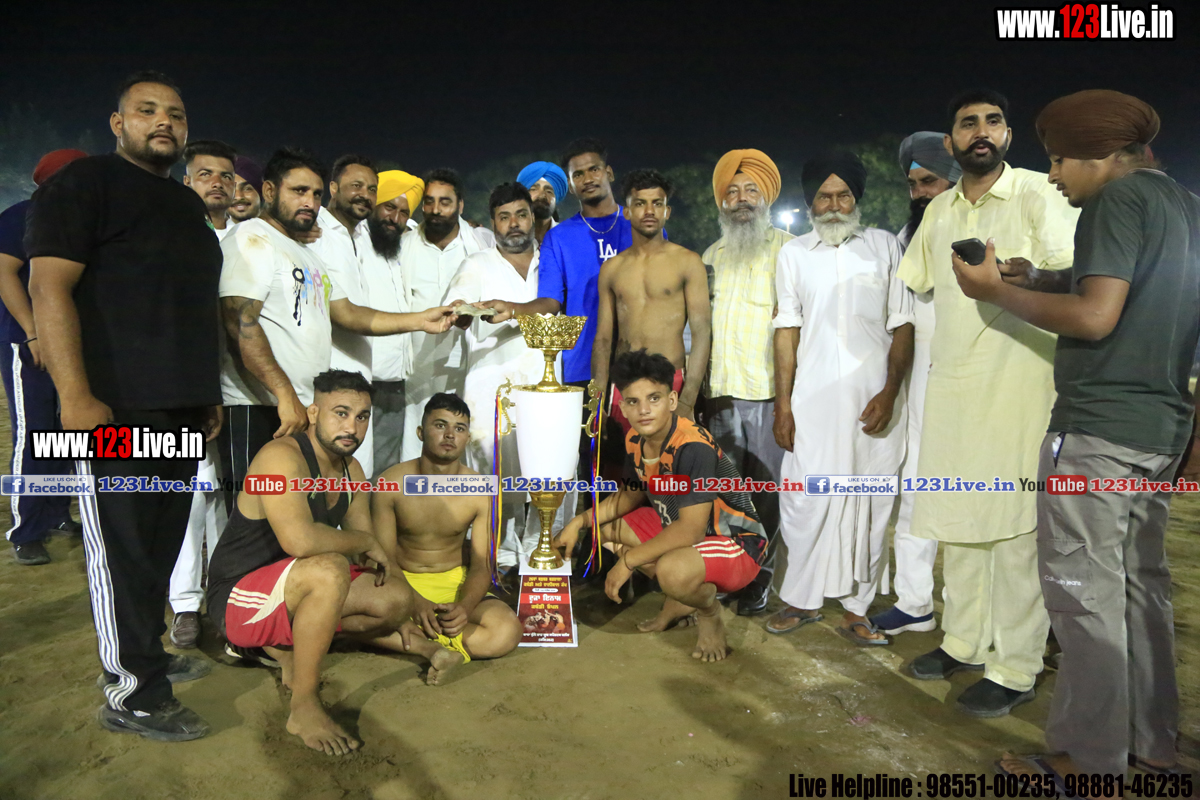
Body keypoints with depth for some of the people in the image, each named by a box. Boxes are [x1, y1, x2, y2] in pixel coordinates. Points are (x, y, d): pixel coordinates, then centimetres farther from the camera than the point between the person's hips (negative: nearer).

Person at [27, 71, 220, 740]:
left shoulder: (188, 206, 22)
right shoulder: (85, 183, -2)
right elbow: (49, 286, -11)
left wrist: (210, 392, 20)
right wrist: (76, 396, -20)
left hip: (182, 408, 8)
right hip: (116, 407, -7)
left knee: (164, 540, 12)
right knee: (124, 546, -3)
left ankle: (148, 653, 27)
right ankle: (133, 695, 6)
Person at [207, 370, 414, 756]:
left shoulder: (351, 470, 4)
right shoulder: (282, 456, -23)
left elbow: (369, 557, 9)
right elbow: (299, 540, -39)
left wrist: (417, 605, 1)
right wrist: (366, 541, -23)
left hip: (289, 591, 9)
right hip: (237, 597, -8)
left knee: (396, 599, -3)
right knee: (329, 569, -36)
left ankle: (280, 646, 9)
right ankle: (304, 707, -21)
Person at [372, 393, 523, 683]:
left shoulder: (479, 490, -8)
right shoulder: (391, 482, -10)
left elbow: (481, 566, -8)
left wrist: (465, 606, -30)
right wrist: (414, 602, -29)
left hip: (454, 584, 1)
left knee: (508, 631, -27)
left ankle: (418, 638, -20)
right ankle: (435, 648, -25)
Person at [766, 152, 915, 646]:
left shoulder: (884, 246, 8)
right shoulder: (794, 254, 11)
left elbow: (902, 325, 5)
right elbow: (787, 330, 7)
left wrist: (890, 392, -7)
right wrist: (782, 404, 0)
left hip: (874, 399, 0)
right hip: (813, 398, 0)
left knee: (868, 504, 4)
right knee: (804, 499, -1)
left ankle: (856, 609, 17)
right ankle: (802, 598, 18)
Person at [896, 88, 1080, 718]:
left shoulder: (1038, 194, -3)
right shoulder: (939, 210, 16)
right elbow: (910, 283, 24)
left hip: (1018, 381, -6)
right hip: (951, 383, 6)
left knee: (1014, 523, -3)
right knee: (955, 516, 12)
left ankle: (1015, 669, 9)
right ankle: (964, 641, 27)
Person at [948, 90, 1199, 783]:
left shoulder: (1119, 198, -9)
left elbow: (1095, 317, -19)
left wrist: (998, 291, -9)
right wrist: (1038, 281, 13)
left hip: (1097, 428, -9)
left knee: (1084, 590, -3)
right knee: (1141, 582, 16)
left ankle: (1089, 759, 6)